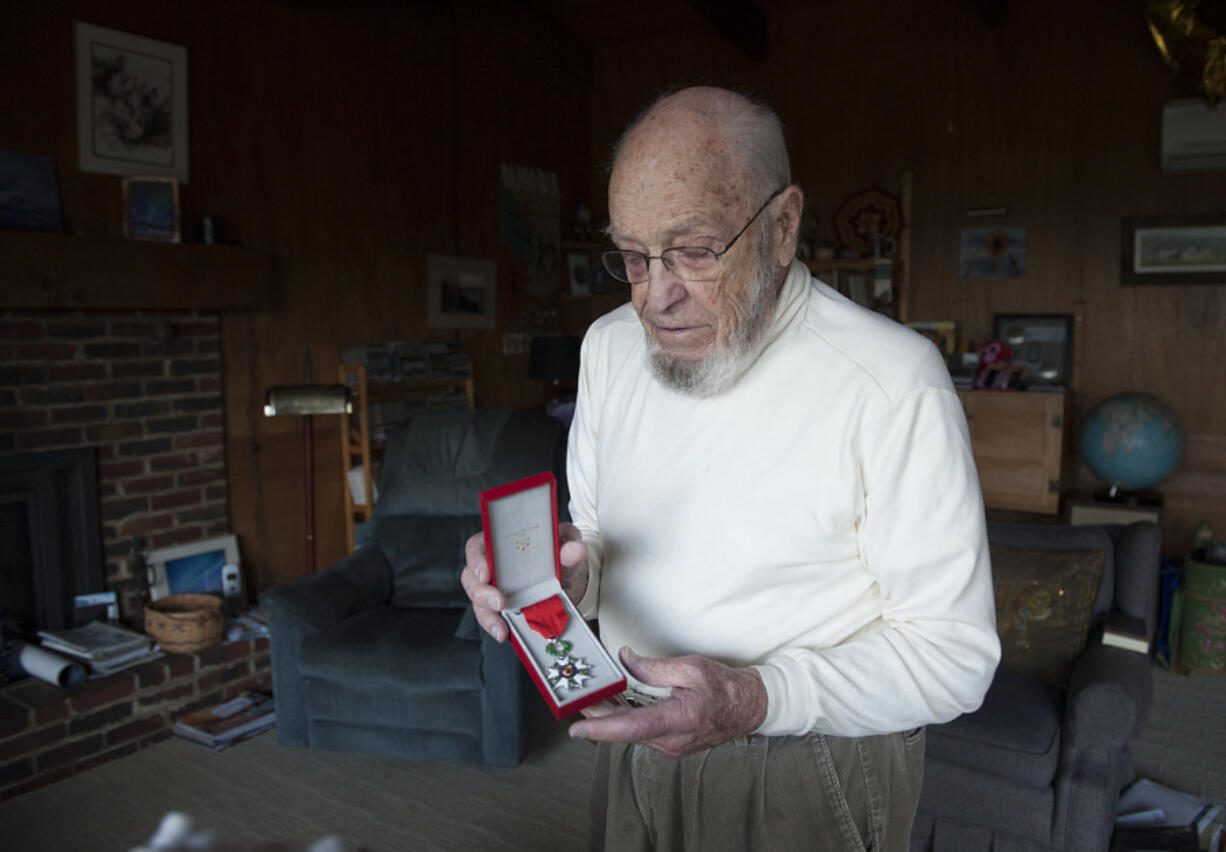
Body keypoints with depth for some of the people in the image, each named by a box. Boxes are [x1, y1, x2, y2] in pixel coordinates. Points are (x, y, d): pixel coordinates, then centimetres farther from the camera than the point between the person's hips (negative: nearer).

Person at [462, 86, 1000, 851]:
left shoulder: (892, 382, -23)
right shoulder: (610, 345, -3)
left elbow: (955, 652, -18)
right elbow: (600, 540, 6)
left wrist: (758, 699, -31)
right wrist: (565, 577, -17)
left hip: (808, 783, -5)